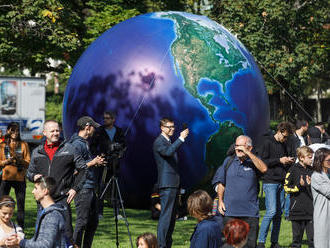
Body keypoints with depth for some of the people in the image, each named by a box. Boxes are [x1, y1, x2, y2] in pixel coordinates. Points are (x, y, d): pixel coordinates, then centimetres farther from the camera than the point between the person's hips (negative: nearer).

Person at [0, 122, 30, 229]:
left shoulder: (24, 145, 7)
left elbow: (28, 163, 2)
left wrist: (19, 159, -16)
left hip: (20, 178, 0)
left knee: (21, 205, 2)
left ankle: (20, 228, 8)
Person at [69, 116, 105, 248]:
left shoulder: (85, 143, 18)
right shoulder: (77, 144, -13)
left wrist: (96, 161, 14)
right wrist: (93, 163, -14)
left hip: (90, 188, 10)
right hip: (83, 189, -10)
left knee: (93, 221, 13)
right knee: (82, 221, -7)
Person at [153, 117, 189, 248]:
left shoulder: (168, 141, 21)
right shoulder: (159, 142, -9)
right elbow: (168, 152, -29)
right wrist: (181, 138, -29)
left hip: (173, 184, 10)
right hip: (167, 184, -10)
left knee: (171, 217, 11)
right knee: (165, 215, -12)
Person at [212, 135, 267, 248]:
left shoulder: (254, 162, 3)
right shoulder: (228, 161, 13)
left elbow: (264, 169, -20)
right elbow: (220, 183, 18)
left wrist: (247, 153, -19)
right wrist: (220, 201, 7)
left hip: (250, 213, -2)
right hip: (230, 212, 2)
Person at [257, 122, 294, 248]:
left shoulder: (283, 145, 17)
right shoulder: (267, 142, -5)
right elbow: (262, 162, -11)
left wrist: (289, 161, 6)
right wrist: (279, 160, -13)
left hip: (281, 183, 7)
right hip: (270, 182, -7)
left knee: (279, 213, 7)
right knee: (271, 211, -15)